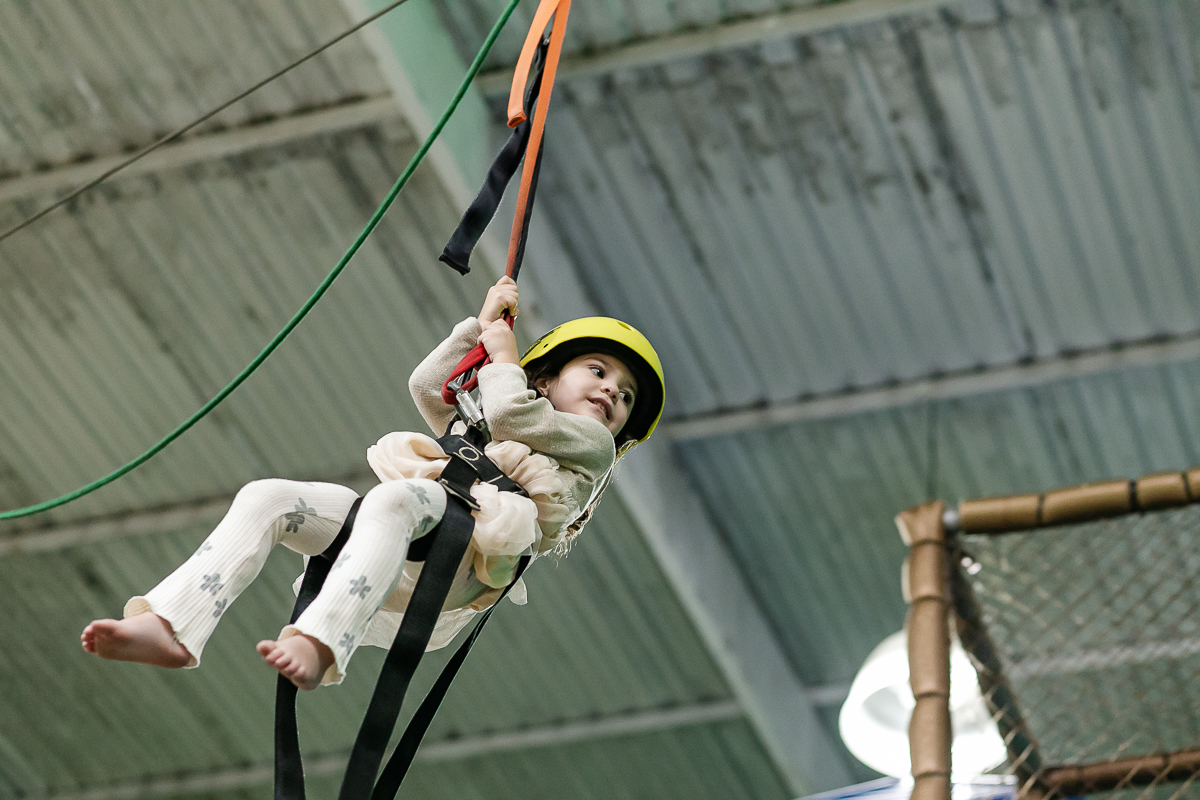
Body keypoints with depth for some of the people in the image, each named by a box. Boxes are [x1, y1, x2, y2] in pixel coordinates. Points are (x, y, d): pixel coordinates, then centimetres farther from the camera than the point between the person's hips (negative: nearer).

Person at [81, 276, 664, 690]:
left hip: (459, 556, -7)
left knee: (393, 498, -41)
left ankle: (319, 648, -62)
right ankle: (171, 629, -33)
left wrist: (503, 357, 26)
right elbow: (427, 388, 32)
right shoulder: (477, 426, 43)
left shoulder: (592, 444, 24)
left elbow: (511, 416, 10)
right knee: (266, 497, -16)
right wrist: (481, 327, 32)